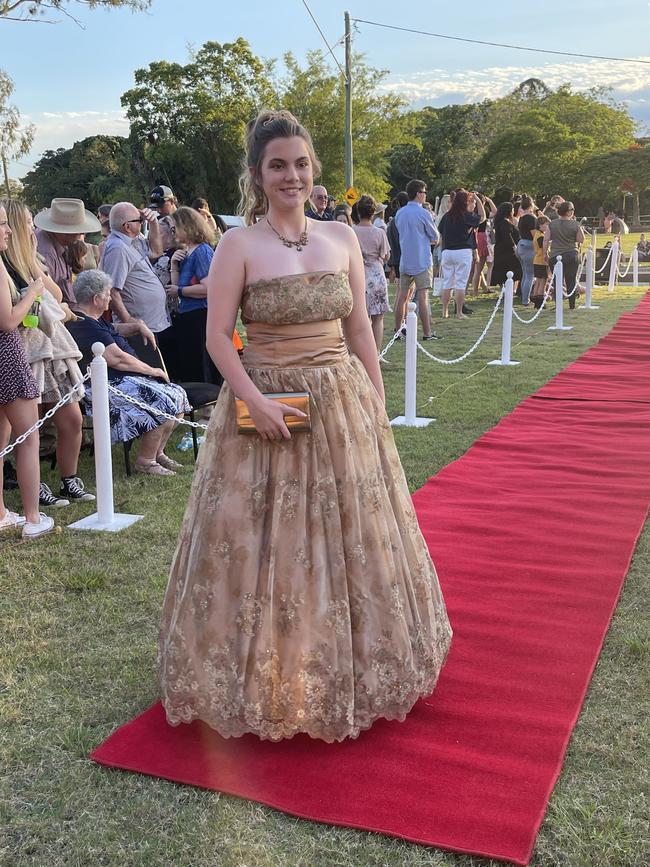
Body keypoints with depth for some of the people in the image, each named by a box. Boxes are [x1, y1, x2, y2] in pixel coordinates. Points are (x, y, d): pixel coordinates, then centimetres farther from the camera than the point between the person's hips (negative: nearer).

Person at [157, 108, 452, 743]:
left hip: (344, 404, 5)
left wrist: (377, 405, 5)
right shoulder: (240, 245, -7)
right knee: (266, 542, 5)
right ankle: (265, 679, 24)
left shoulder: (341, 237, 5)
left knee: (350, 538, 14)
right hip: (269, 406, -4)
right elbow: (217, 334, -9)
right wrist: (254, 399, -21)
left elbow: (359, 328, 7)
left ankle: (345, 670, 36)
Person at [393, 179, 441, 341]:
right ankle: (427, 333, -3)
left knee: (402, 295, 10)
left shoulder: (399, 213, 9)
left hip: (405, 260, 6)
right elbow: (435, 238, -3)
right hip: (422, 261, -6)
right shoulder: (423, 213, -10)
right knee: (422, 296, -5)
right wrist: (431, 240, 18)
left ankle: (398, 330, 14)